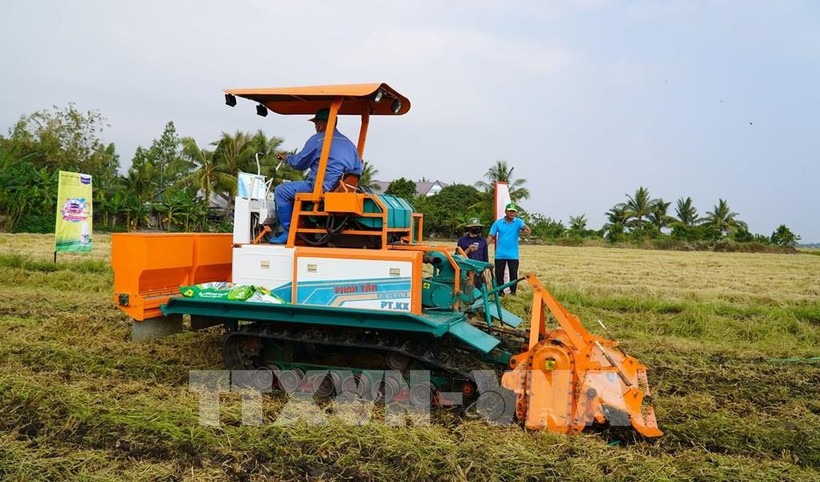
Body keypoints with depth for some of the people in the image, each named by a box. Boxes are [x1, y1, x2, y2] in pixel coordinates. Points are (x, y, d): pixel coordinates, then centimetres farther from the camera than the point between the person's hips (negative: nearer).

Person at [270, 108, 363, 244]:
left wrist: (286, 157, 24)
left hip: (323, 189, -9)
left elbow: (299, 163, 4)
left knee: (281, 191, 1)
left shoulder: (317, 140, -3)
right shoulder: (349, 143, 18)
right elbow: (358, 170, 19)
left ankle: (289, 232, -2)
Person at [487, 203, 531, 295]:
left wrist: (527, 229, -47)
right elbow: (491, 236, 0)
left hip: (513, 255, 0)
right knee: (499, 274, 5)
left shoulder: (518, 222, 0)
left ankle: (513, 292, 16)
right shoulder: (498, 223, 2)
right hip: (500, 254, 1)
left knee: (513, 275, 5)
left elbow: (524, 226, -22)